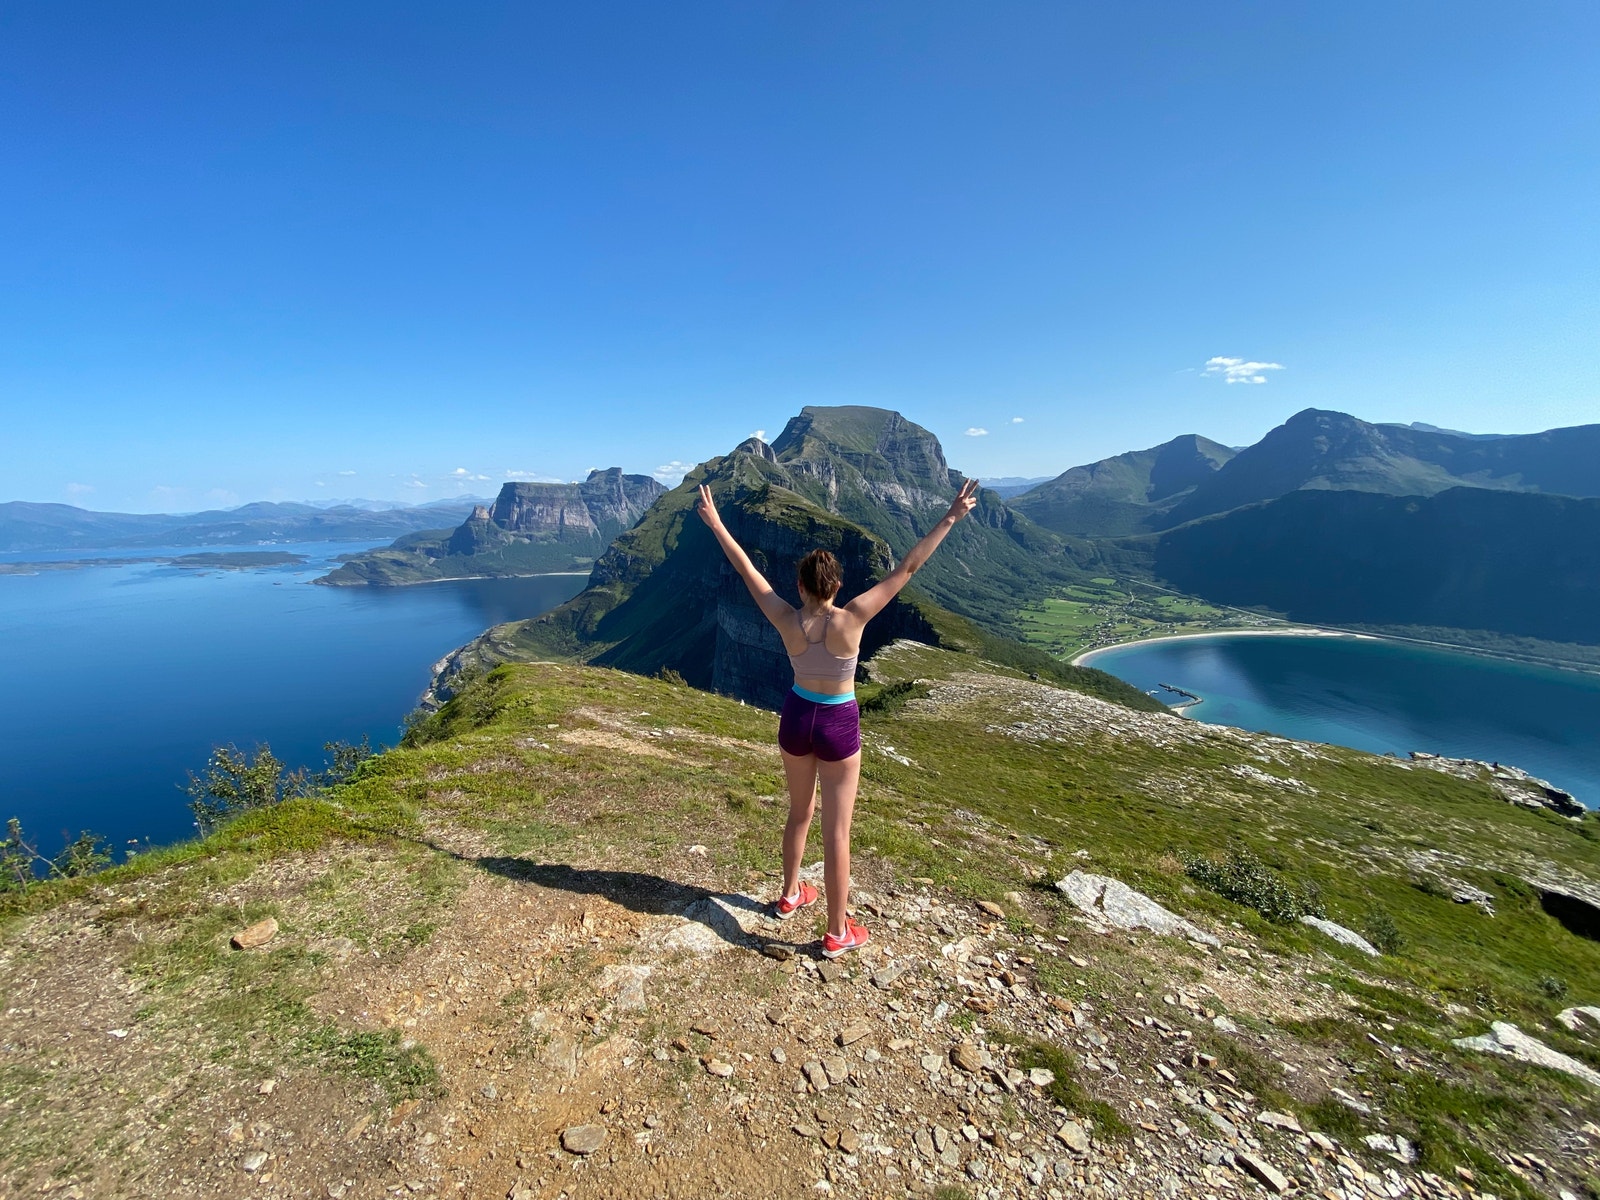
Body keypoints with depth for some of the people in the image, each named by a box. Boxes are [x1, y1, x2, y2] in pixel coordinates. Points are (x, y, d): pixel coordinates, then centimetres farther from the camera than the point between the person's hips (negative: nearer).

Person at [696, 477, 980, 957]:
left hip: (796, 717, 4)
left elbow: (747, 569, -5)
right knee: (837, 831, 6)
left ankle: (790, 895, 45)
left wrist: (716, 524, 6)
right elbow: (906, 568, -21)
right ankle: (838, 932, 20)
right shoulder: (850, 620, -22)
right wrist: (950, 518, -18)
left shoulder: (786, 620, -14)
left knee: (800, 813, 25)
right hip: (839, 725, -4)